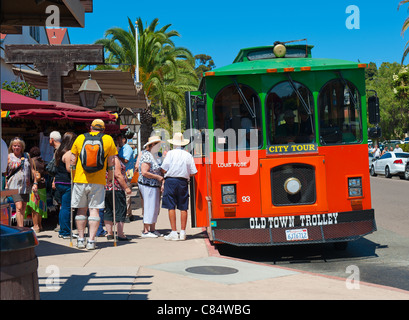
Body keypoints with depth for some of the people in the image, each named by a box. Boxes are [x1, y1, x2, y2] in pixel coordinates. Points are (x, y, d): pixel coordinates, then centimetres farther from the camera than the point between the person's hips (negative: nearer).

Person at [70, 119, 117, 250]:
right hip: (98, 181, -1)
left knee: (81, 209, 11)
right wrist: (111, 173, 18)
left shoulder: (80, 138, 5)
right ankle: (91, 240, -2)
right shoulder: (108, 139, 3)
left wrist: (73, 174, 18)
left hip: (80, 179, 1)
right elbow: (111, 161, 3)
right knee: (94, 209, 2)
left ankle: (81, 239, 15)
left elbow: (73, 159, 6)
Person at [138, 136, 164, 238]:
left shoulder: (150, 155, 16)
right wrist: (157, 177, -17)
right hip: (148, 186, -10)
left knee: (155, 208, 12)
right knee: (149, 207, -7)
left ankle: (152, 229, 18)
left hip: (154, 186, 10)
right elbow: (144, 173, -23)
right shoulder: (147, 156, -16)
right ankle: (145, 231, -1)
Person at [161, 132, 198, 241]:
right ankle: (183, 233, 8)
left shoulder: (170, 153, -3)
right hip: (183, 182, 3)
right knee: (183, 208, 7)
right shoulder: (188, 155, 5)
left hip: (171, 180, -3)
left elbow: (164, 169, -6)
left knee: (171, 207, 0)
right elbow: (193, 172, 4)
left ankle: (174, 233, -3)